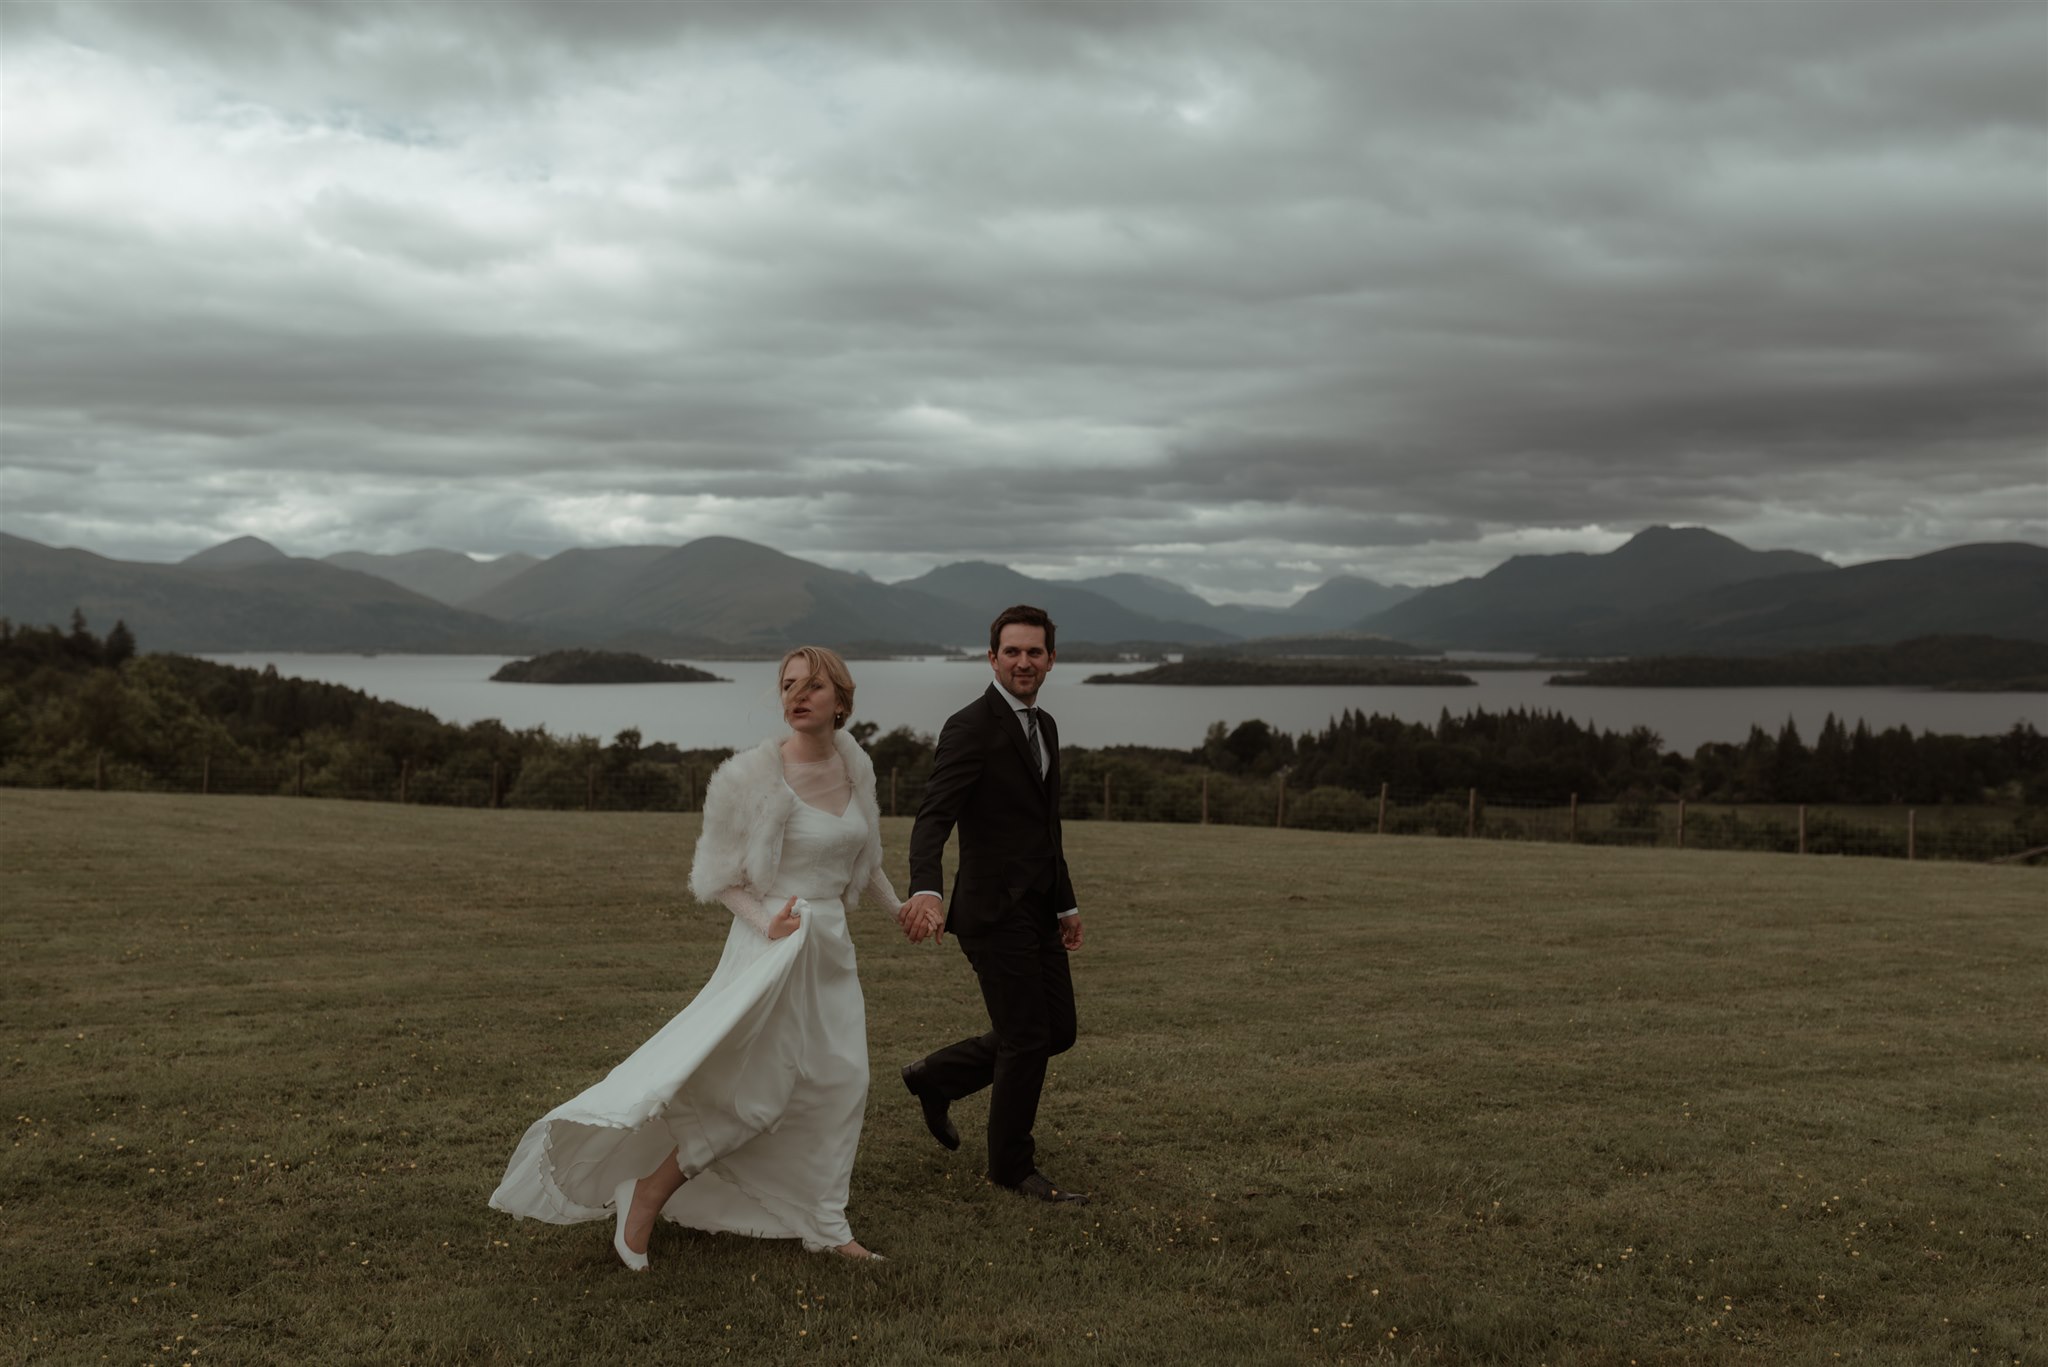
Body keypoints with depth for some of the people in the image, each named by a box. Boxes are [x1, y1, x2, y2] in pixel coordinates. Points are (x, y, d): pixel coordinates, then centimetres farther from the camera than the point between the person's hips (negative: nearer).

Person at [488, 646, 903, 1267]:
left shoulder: (852, 765, 3)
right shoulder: (755, 774, -16)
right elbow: (720, 876, -9)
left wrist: (900, 905, 12)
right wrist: (765, 921, -24)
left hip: (831, 943, 7)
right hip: (775, 947, -7)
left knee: (837, 1086, 11)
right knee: (753, 1095, -8)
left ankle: (823, 1226, 25)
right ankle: (648, 1192, 8)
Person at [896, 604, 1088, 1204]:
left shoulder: (1044, 726, 14)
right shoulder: (970, 727, -14)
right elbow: (932, 819, -25)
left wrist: (1067, 904, 25)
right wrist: (927, 891, -42)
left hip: (1038, 911, 9)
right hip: (995, 911, -8)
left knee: (1056, 1032, 13)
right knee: (1026, 1040, -2)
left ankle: (935, 1077, 31)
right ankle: (1012, 1166, 18)